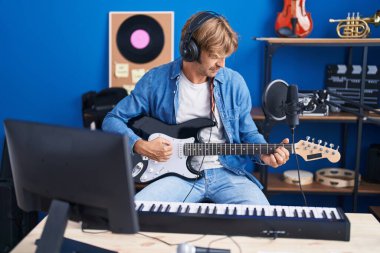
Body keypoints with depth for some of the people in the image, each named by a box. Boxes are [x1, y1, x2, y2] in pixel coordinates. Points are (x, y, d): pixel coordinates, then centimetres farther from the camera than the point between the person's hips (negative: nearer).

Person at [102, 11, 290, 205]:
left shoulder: (234, 82, 1)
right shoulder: (156, 80, -5)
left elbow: (248, 133, 12)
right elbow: (112, 120, 2)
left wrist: (263, 153, -8)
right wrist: (140, 146, -14)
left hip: (226, 172, 2)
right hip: (179, 172, -1)